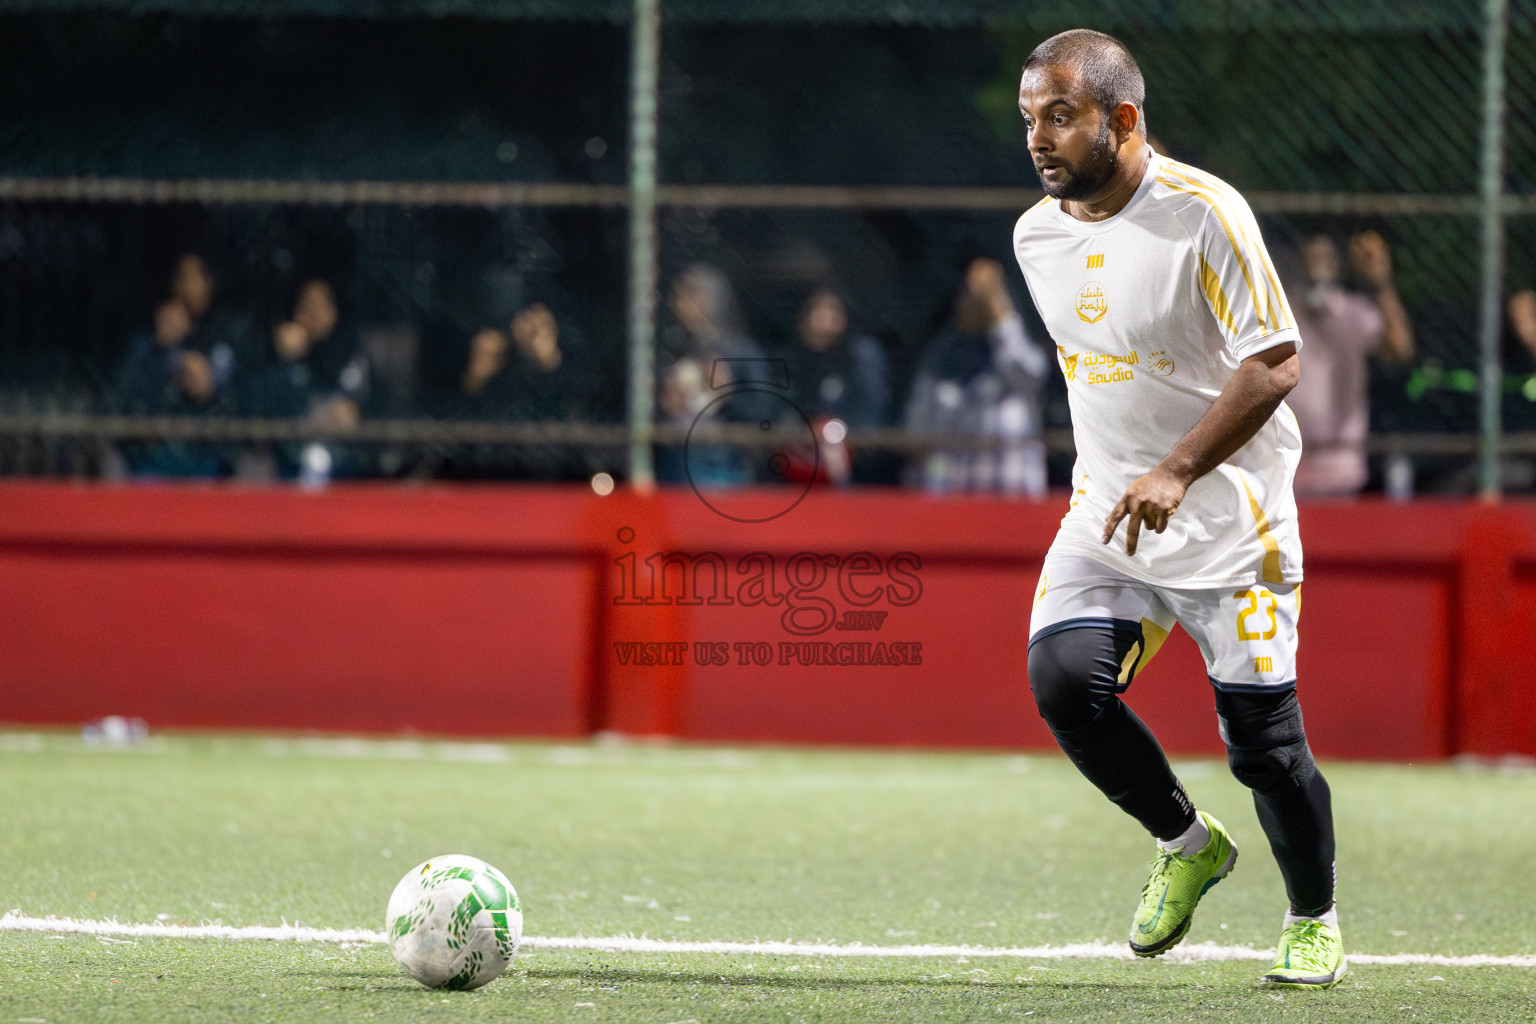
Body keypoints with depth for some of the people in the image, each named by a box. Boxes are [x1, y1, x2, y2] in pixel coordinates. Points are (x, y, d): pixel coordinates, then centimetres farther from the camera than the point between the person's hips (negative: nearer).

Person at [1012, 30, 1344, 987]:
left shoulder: (1204, 214, -16)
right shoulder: (1038, 236, 6)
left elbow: (1277, 361, -19)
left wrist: (1178, 472, -26)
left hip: (1228, 521, -6)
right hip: (1106, 511, 6)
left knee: (1263, 741, -5)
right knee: (1064, 679, -16)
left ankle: (1316, 923, 19)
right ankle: (1188, 846, 8)